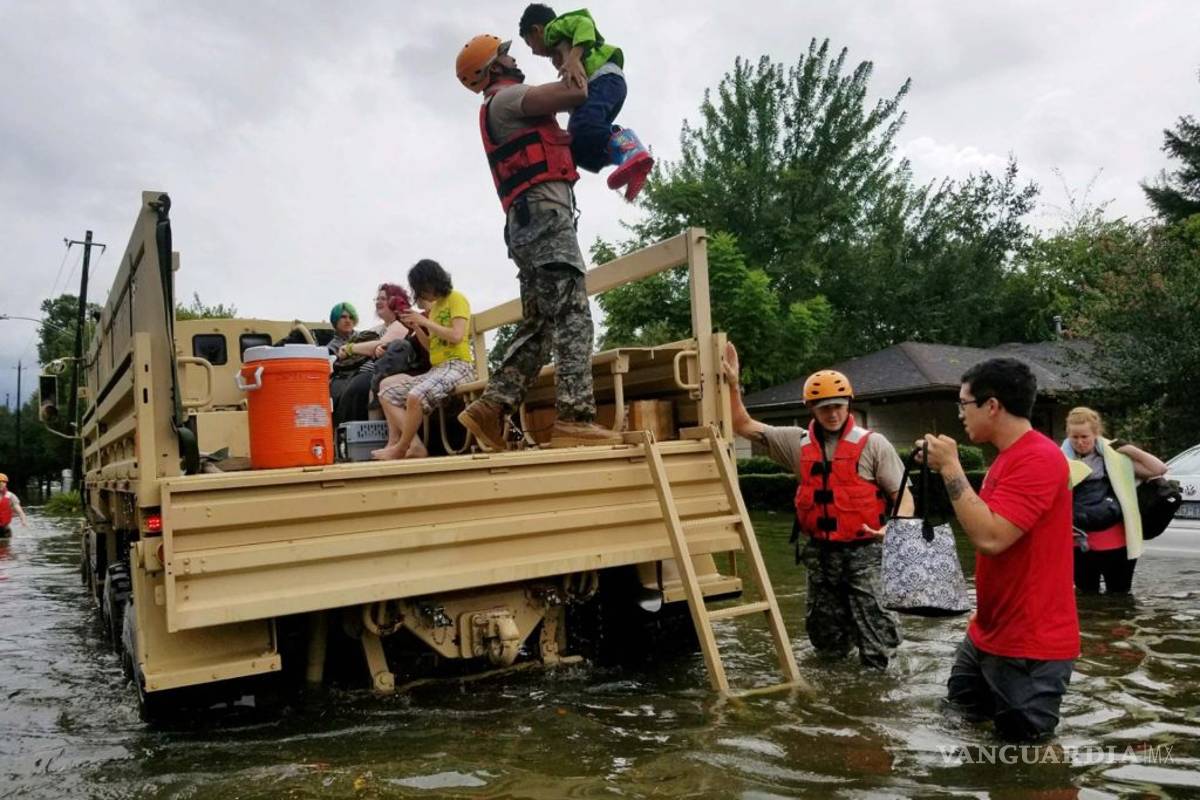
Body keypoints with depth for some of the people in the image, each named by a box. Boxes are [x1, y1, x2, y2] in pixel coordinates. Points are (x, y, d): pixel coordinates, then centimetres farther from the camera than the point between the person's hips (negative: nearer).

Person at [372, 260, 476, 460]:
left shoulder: (456, 299, -1)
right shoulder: (434, 306, 21)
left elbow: (456, 336, -15)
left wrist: (425, 321, -10)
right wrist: (415, 327, 6)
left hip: (457, 366, -9)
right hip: (436, 369, 9)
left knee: (415, 396, -33)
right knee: (388, 391, 1)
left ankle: (401, 448, -11)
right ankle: (415, 446, -12)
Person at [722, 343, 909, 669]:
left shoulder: (872, 444, -4)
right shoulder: (797, 442, 6)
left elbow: (903, 496, -4)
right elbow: (743, 426, 8)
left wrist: (894, 527, -24)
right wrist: (733, 384, -2)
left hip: (863, 551, -4)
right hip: (819, 552, 4)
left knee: (871, 616, -8)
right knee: (827, 641, 14)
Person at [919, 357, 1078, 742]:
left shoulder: (1038, 458, -22)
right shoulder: (1007, 457, 11)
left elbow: (990, 537, -30)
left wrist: (950, 468, -24)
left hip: (1030, 645, -10)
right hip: (989, 633, 10)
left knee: (1021, 738, 3)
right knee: (960, 709, 20)